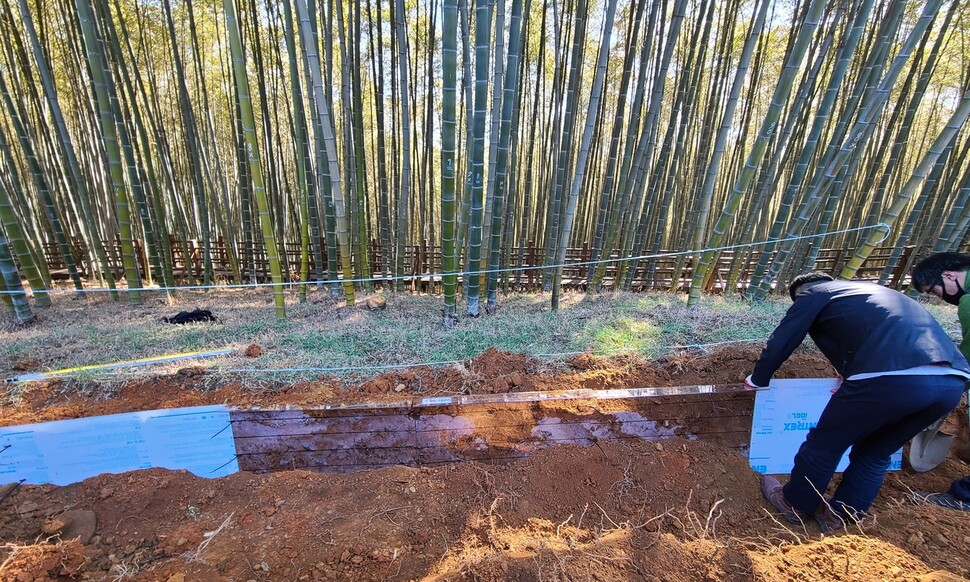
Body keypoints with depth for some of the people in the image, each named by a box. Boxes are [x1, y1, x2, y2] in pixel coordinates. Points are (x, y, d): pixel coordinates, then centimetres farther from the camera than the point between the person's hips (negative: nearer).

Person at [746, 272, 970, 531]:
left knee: (825, 444, 14)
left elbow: (781, 342, 10)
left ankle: (794, 504, 31)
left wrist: (758, 379, 26)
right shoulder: (873, 291, 35)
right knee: (876, 452, 26)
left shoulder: (814, 293, 13)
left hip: (889, 378, -7)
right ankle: (842, 515, 36)